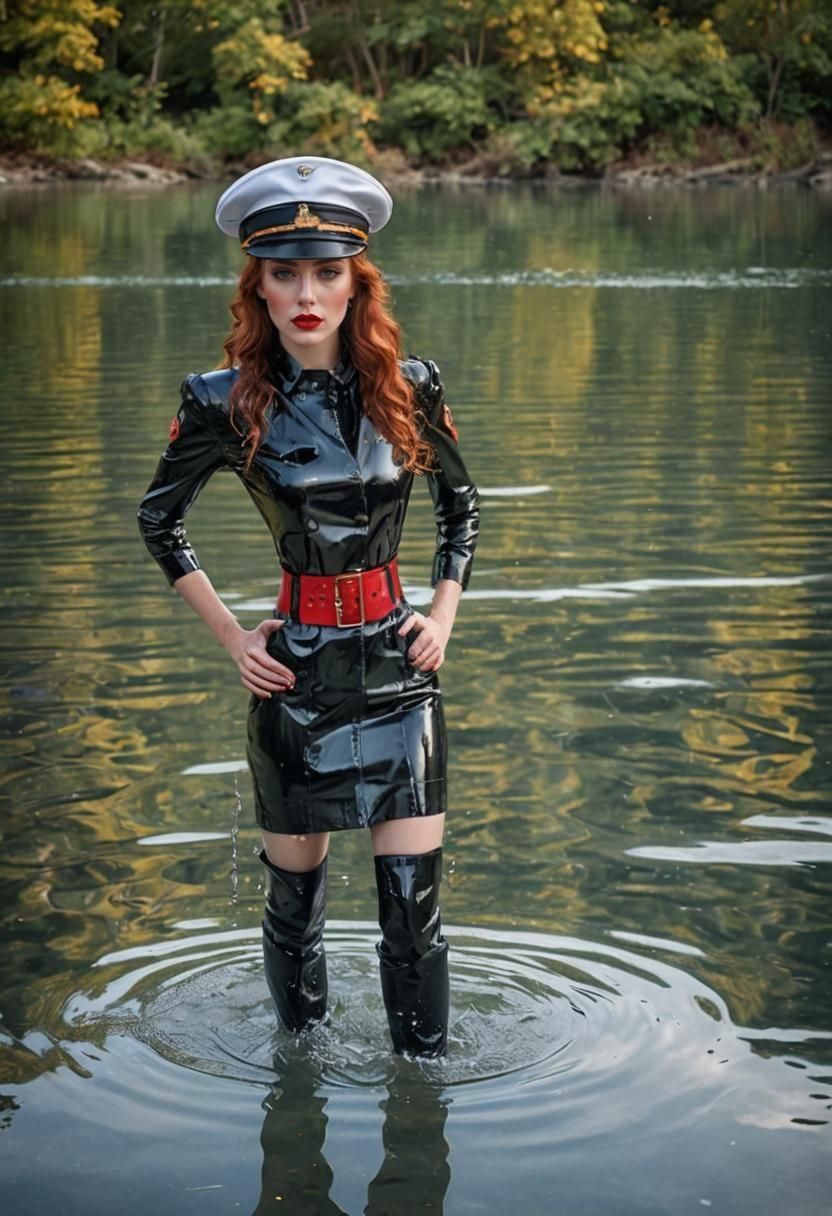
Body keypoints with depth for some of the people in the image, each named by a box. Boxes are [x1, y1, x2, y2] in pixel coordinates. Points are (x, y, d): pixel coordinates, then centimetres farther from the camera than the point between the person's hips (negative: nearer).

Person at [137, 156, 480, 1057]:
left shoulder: (410, 388, -2)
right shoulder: (227, 404, -7)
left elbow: (460, 503, 16)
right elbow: (159, 521, 8)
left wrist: (443, 616, 6)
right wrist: (230, 638, 2)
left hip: (399, 669, 1)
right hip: (295, 671, -1)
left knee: (414, 899, -1)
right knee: (293, 890, 10)